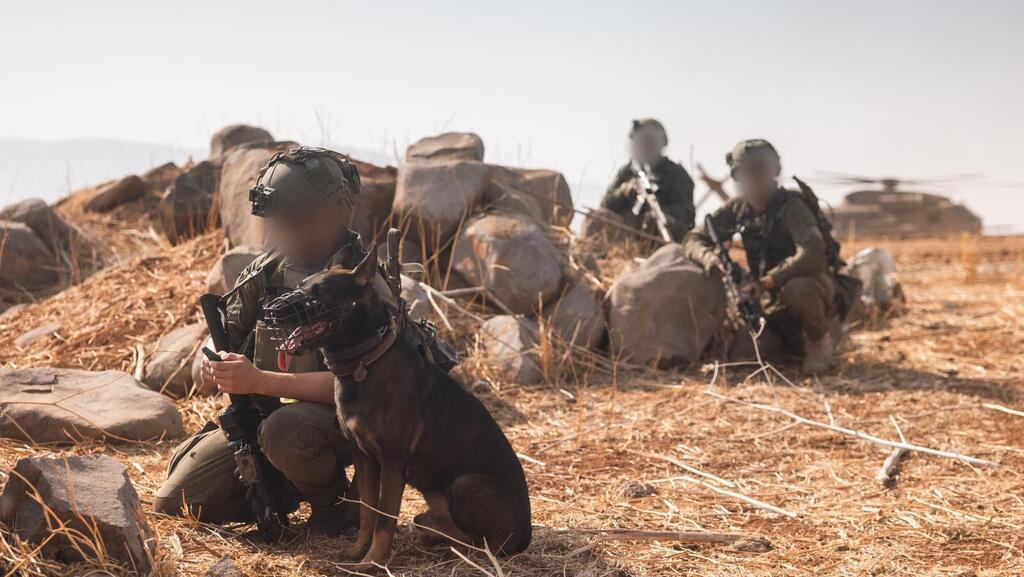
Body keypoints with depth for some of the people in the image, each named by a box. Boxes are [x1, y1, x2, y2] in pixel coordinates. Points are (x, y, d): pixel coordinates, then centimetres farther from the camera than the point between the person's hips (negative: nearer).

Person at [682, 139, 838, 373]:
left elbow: (812, 256, -36)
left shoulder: (792, 207, -21)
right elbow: (693, 239, 0)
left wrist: (765, 283, -39)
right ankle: (798, 341, 17)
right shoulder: (737, 208, -2)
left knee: (798, 289, -38)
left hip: (816, 285, -6)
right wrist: (709, 257, -23)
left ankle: (819, 340, -9)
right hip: (775, 298, 6)